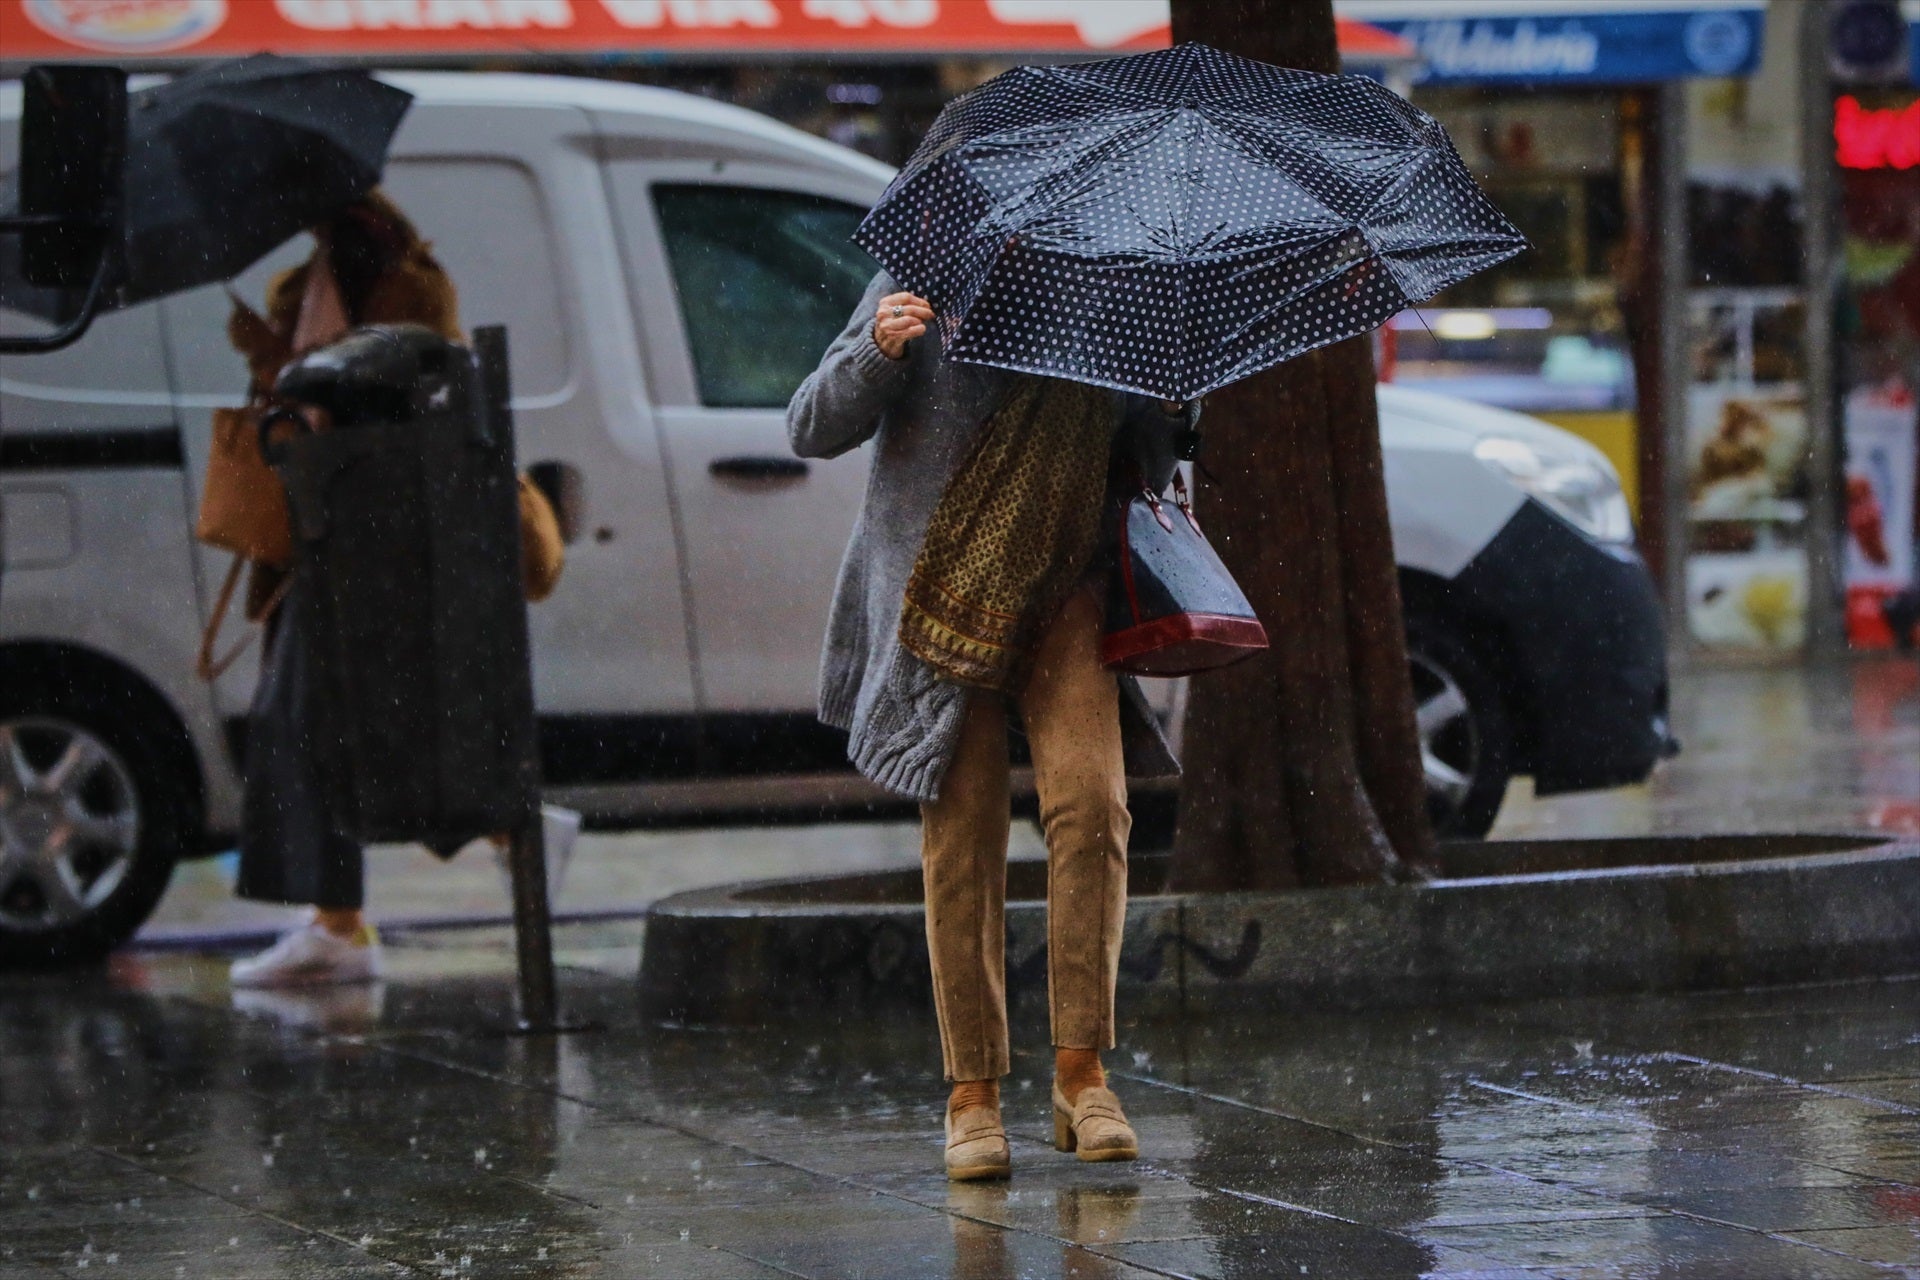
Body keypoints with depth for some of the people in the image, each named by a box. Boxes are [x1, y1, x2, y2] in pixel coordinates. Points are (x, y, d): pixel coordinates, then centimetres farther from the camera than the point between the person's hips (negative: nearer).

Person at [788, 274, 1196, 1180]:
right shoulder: (928, 285, -1)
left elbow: (1142, 473, 21)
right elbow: (812, 432, -7)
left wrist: (1174, 404, 0)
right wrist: (878, 349, -25)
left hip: (1063, 595, 2)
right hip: (943, 589, -2)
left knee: (1090, 801, -17)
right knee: (962, 837, -5)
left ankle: (1081, 1073, -11)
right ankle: (972, 1096, 3)